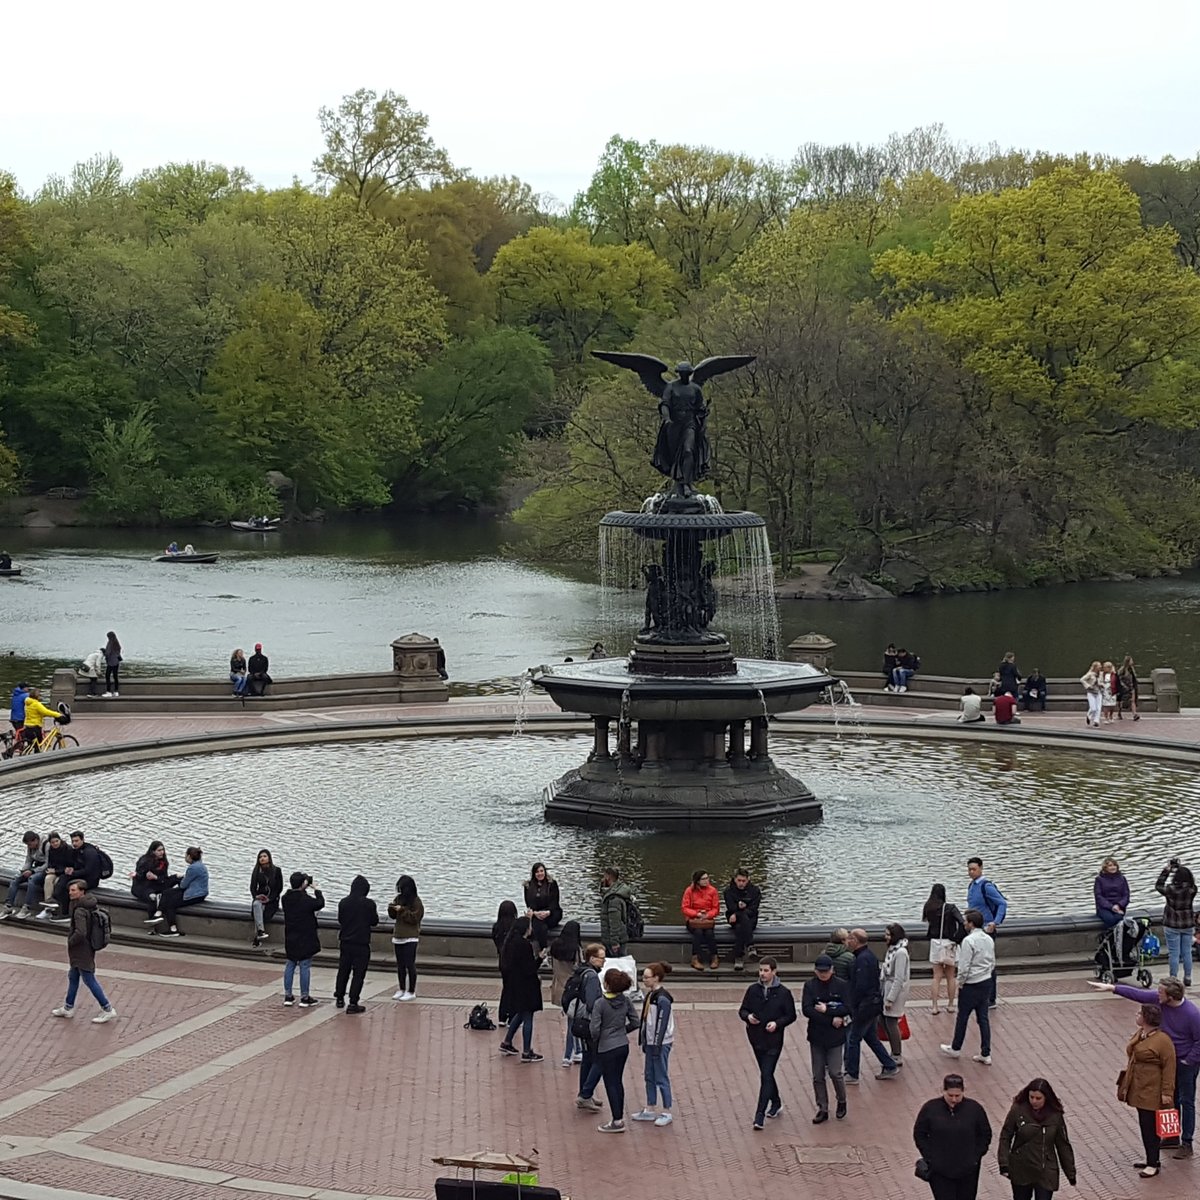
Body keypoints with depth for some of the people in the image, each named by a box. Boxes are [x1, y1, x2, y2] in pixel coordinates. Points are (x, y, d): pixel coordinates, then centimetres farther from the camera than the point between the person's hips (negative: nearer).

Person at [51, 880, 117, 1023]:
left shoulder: (80, 911, -25)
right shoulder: (92, 903, 2)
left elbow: (80, 932, -34)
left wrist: (70, 942, -14)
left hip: (82, 951, -10)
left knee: (89, 980, 0)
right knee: (73, 977, 20)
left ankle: (108, 1009, 7)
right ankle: (68, 1008, 32)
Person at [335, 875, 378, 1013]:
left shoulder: (343, 902, -4)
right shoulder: (369, 904, -14)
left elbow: (340, 920, 10)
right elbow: (375, 921, -1)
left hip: (345, 942, 4)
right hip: (362, 944, -4)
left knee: (343, 971, 19)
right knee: (358, 974, 1)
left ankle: (339, 998, 31)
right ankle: (353, 1004, -3)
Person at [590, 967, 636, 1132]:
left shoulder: (600, 1004, -19)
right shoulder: (625, 1001, -2)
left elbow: (595, 1029, -19)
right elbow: (634, 1023, 4)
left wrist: (595, 1043, 0)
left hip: (607, 1049, -6)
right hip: (623, 1046, 6)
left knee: (610, 1084, 3)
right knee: (618, 1082, 17)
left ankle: (617, 1121, 7)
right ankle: (619, 1117, 24)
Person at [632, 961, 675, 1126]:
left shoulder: (662, 998, -19)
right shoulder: (649, 995, 9)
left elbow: (662, 1023, -20)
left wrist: (657, 1046, -20)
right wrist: (645, 1043, 16)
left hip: (661, 1044, -9)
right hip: (650, 1042, 9)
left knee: (662, 1078, -2)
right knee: (650, 1077, 15)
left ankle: (667, 1113, 6)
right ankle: (650, 1110, 23)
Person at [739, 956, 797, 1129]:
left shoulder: (783, 993, -8)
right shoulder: (753, 990, 0)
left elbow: (791, 1016, -2)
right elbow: (742, 1010, 8)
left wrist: (777, 1023, -18)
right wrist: (748, 1016, -14)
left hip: (774, 1040, -4)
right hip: (756, 1039, 5)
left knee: (766, 1076, -9)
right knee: (767, 1074, 18)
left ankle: (759, 1116, -11)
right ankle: (776, 1104, 39)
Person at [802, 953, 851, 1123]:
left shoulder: (841, 986, -5)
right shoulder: (810, 986, -3)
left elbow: (847, 1009, -12)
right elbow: (806, 1010, -14)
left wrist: (826, 1010, -20)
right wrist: (831, 1019, -18)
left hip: (835, 1037, -2)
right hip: (816, 1037, 2)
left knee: (835, 1072, -4)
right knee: (818, 1076, 6)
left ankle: (841, 1101, 22)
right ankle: (822, 1109, 17)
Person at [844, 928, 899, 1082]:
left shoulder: (862, 959, -22)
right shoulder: (869, 955, 10)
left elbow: (860, 986, -25)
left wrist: (852, 1007, -16)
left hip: (865, 1005, -10)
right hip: (873, 1004, 10)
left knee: (853, 1039, 1)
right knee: (871, 1038, 20)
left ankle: (851, 1074, 9)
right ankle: (890, 1067, 22)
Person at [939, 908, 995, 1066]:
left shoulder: (969, 941, -20)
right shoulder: (989, 940, 5)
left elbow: (964, 966, -20)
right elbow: (993, 963, 13)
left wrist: (960, 983, -7)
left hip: (971, 985, -7)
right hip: (986, 982, 7)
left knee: (962, 1017, 10)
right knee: (983, 1018, 10)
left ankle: (955, 1049, 25)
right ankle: (986, 1054, 11)